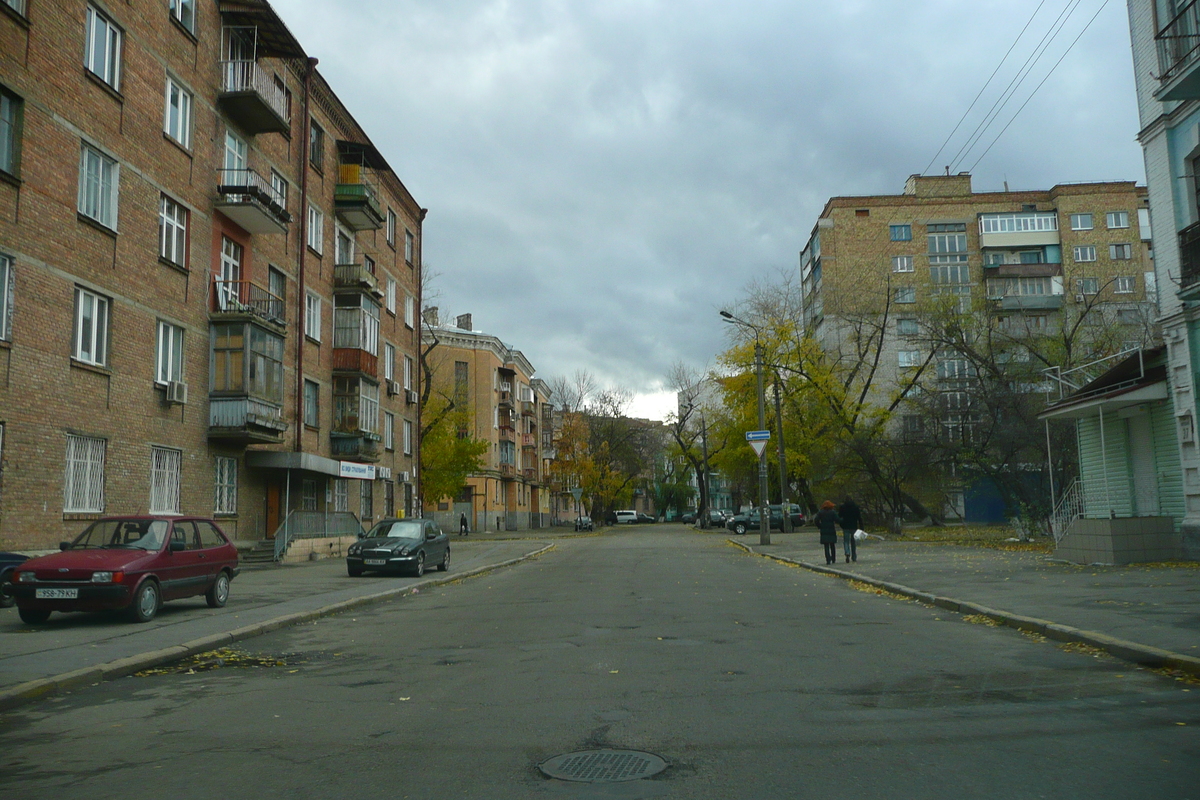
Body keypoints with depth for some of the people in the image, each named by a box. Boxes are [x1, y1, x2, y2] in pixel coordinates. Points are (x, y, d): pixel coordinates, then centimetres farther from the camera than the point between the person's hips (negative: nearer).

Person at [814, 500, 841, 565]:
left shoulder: (820, 512, 1)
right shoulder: (833, 512, -3)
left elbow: (816, 521, -5)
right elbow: (837, 520, -11)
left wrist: (820, 527, 7)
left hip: (824, 531, 0)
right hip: (832, 531, 0)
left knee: (826, 546, 1)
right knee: (832, 546, 14)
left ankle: (828, 560, -12)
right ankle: (833, 560, 18)